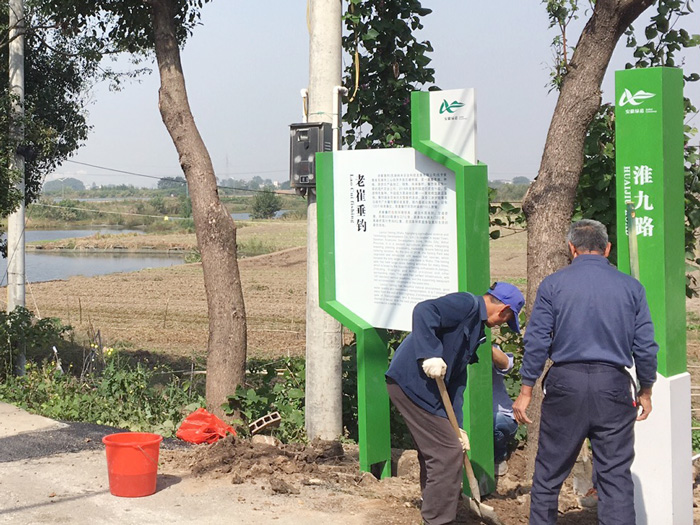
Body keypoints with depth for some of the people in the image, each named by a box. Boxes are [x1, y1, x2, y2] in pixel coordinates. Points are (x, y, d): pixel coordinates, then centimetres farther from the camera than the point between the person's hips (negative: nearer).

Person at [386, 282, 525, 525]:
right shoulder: (466, 304, -9)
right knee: (448, 453, -7)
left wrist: (456, 426, 15)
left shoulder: (475, 325, 21)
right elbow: (423, 311, -25)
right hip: (413, 380, -11)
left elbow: (457, 378, 19)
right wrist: (430, 355, -31)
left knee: (433, 454, 19)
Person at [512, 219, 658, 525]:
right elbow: (645, 347, 4)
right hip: (613, 386, 1)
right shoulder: (631, 287, 5)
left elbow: (537, 342, -2)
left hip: (565, 385, -1)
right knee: (616, 474, 4)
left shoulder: (553, 284, 0)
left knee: (549, 471, 10)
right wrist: (645, 391, 16)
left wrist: (526, 391, 3)